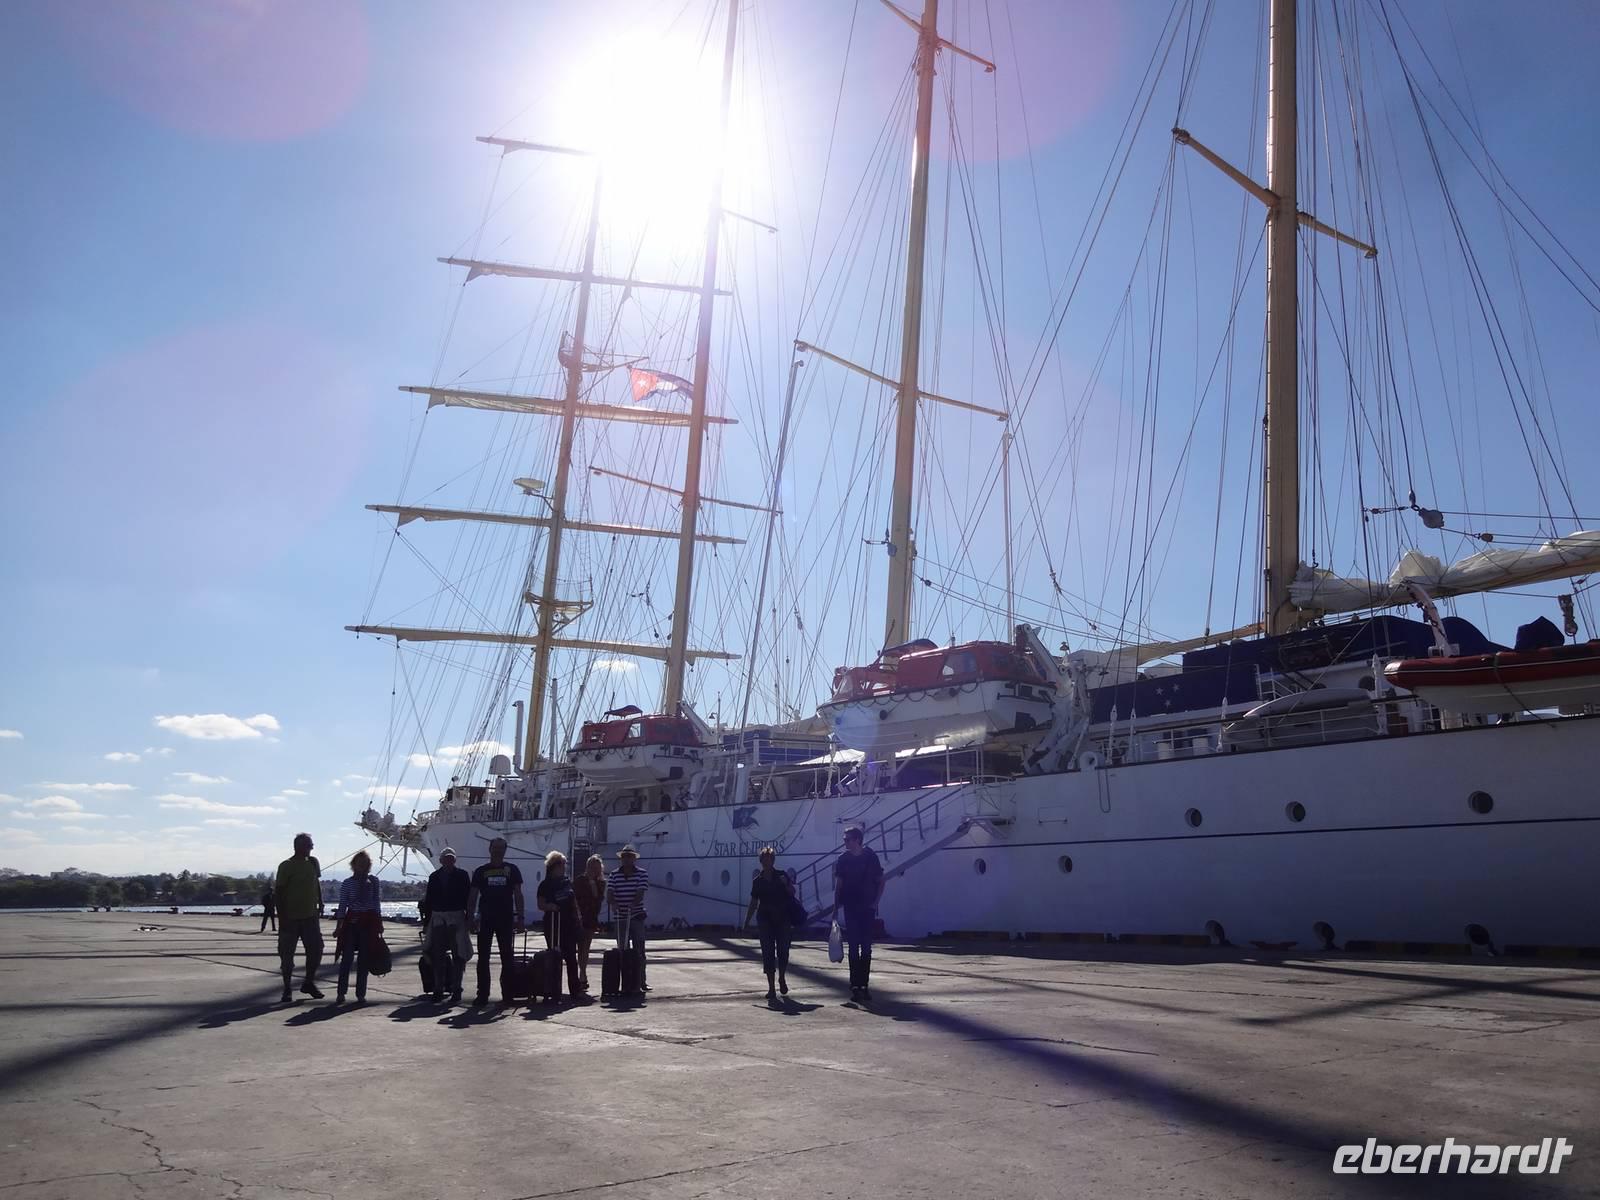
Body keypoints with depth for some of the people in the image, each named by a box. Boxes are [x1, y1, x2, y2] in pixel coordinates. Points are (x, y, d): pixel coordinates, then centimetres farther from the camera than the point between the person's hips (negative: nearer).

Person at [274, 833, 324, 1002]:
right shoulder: (286, 866, -9)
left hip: (311, 916, 5)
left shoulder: (313, 863, 7)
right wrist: (282, 917, -14)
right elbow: (279, 892, -10)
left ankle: (309, 983, 19)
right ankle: (287, 990, 11)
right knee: (287, 954, 1)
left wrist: (320, 904, 13)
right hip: (291, 917, -5)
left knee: (316, 949, 2)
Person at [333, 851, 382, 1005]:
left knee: (363, 960, 4)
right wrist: (338, 927, -5)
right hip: (352, 921, -1)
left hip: (369, 922, 1)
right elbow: (342, 906, 0)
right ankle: (341, 993, 2)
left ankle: (361, 994, 10)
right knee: (346, 957, -4)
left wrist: (379, 923, 8)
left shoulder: (374, 881, 6)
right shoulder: (347, 883, 1)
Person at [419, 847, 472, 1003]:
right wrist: (427, 918, 5)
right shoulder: (434, 877, 11)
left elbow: (468, 896, 0)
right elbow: (429, 899, 11)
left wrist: (468, 916, -6)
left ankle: (456, 990, 2)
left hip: (456, 917, -3)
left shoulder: (462, 875, 3)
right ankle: (438, 989, 11)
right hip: (438, 917, 3)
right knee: (438, 955, 5)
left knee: (458, 955, -2)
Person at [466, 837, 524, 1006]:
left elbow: (518, 895, 5)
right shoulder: (481, 871, 6)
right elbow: (472, 896, 5)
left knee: (507, 957, 7)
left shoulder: (512, 870, 6)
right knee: (483, 957, -1)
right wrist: (471, 918, -4)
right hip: (485, 919, 0)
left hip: (506, 919, 0)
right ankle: (482, 994, 3)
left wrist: (519, 918, -2)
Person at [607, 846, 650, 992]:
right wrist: (614, 904, -25)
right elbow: (609, 893, -4)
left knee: (639, 949, -1)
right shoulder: (614, 875, 6)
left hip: (636, 916, -2)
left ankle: (641, 981, 4)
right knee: (622, 949, 4)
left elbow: (640, 893, -11)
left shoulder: (641, 874, 0)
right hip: (620, 918, 2)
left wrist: (632, 905, -28)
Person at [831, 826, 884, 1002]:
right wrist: (836, 907, 1)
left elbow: (880, 881, 3)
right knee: (853, 948, 1)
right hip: (850, 908, 1)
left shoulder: (871, 857, -4)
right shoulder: (843, 859, 1)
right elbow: (838, 885, 6)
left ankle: (864, 986, 5)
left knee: (866, 948, 0)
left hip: (867, 908, -1)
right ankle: (855, 986, 4)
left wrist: (876, 902, -6)